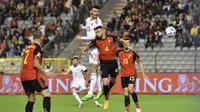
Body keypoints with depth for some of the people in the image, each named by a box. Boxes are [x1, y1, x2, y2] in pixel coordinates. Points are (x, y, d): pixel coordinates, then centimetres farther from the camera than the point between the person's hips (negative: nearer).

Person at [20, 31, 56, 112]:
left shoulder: (27, 48, 19)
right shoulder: (38, 48, -5)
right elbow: (36, 64, -15)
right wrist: (46, 73, -9)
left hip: (23, 76, 8)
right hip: (32, 76, -8)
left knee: (31, 100, 12)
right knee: (47, 94, -9)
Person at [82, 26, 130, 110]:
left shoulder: (111, 37, -6)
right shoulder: (96, 41, -4)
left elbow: (121, 40, 10)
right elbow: (88, 46, 12)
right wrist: (84, 50, -5)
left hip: (113, 62, 1)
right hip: (104, 63, -1)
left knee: (113, 80, 17)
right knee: (105, 83, -11)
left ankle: (108, 91, 49)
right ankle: (106, 99, 11)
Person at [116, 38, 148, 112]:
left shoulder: (133, 53, -5)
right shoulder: (119, 52, 3)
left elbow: (139, 62, 3)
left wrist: (143, 73, -1)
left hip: (132, 74, -3)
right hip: (123, 75, 3)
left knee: (130, 90, -23)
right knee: (126, 94, 3)